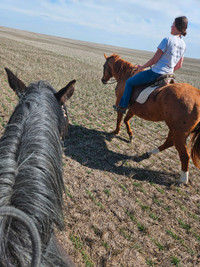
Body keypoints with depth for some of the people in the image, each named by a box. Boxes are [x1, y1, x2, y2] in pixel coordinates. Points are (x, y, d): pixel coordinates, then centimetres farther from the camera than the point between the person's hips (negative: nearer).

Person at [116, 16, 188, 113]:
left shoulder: (167, 40, -16)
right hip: (167, 75, 9)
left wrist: (142, 67, -2)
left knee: (129, 82, 5)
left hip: (155, 72, -9)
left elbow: (154, 59, -16)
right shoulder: (183, 45, 8)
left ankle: (123, 106, 11)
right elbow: (179, 66, 13)